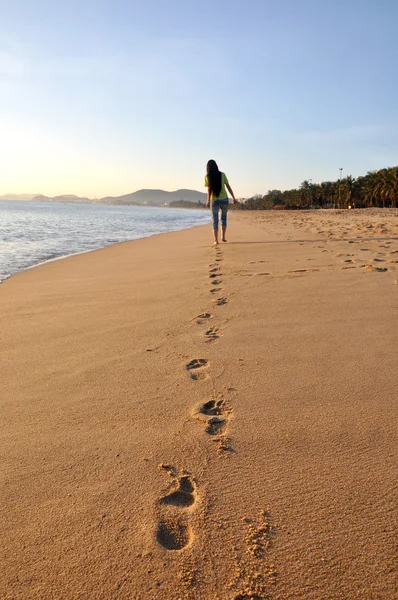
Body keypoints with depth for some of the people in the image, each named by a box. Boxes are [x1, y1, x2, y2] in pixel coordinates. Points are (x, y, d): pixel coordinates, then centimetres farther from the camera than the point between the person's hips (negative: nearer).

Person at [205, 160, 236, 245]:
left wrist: (208, 201, -9)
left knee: (215, 221, 4)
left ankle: (216, 240, -4)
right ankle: (223, 237, 15)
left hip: (214, 200, -1)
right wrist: (233, 197, 7)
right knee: (224, 218, 19)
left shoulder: (207, 177, -2)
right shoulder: (222, 175, 1)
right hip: (224, 199, 1)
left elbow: (209, 190, -9)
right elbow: (228, 187, 2)